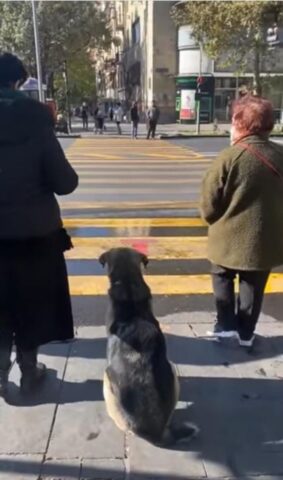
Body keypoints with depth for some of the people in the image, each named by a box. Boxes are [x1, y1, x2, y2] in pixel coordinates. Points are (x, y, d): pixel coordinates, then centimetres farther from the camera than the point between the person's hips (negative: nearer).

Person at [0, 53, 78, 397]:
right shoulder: (35, 121, -11)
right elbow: (64, 183, -13)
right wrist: (70, 175, 8)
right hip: (35, 230, -2)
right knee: (31, 301, 15)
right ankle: (28, 371, 30)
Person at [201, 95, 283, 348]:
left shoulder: (230, 157, -18)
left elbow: (209, 204, -13)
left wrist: (217, 221, 6)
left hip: (230, 237, -3)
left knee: (223, 278, 22)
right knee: (253, 286, 19)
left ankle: (227, 324, 21)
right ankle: (246, 332, 29)